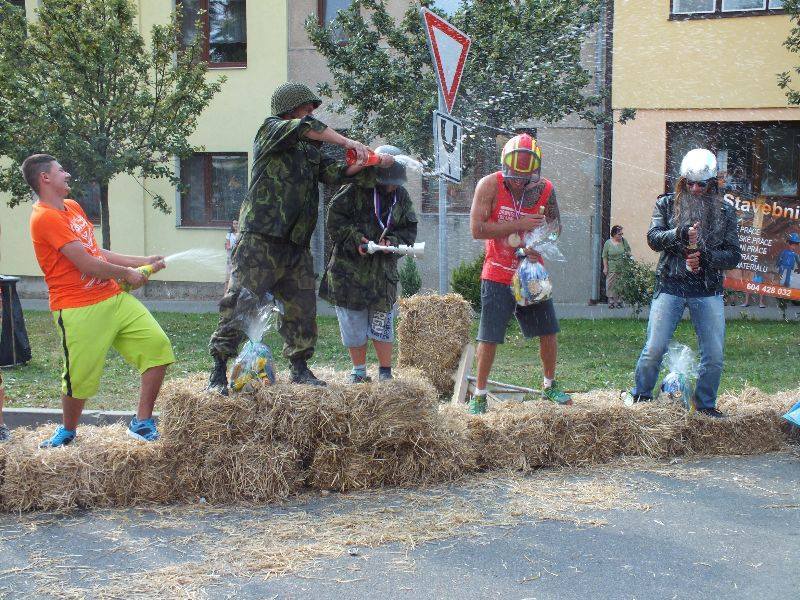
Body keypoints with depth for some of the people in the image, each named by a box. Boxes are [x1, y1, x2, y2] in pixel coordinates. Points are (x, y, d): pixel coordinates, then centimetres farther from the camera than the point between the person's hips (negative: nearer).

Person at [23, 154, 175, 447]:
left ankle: (142, 422, 7)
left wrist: (143, 261, 15)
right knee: (80, 377, 0)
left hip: (114, 297, 8)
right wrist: (128, 274, -4)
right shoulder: (45, 217, -14)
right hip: (79, 310, -8)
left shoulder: (73, 207, 16)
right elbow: (87, 264, -18)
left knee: (157, 345, -4)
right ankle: (68, 430, 31)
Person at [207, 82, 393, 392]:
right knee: (239, 303, -7)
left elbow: (332, 173, 8)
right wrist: (348, 142, -14)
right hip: (260, 241, -7)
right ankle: (218, 372, 0)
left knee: (303, 308, 9)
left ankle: (299, 367, 22)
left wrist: (360, 164, -8)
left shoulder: (311, 151, 20)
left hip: (297, 247, 7)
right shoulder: (270, 130, 0)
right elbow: (306, 126, -16)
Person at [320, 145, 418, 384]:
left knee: (382, 323, 2)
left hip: (383, 269, 2)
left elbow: (409, 230, 7)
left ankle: (385, 373, 14)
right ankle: (359, 371, 21)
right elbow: (335, 220, -10)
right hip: (349, 267, -2)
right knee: (353, 324, 6)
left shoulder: (402, 197, 4)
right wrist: (355, 240, -20)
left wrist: (392, 242, -12)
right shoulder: (355, 190, -8)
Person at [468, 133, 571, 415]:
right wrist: (519, 225, -24)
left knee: (548, 331, 10)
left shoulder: (545, 189, -5)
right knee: (489, 337, -3)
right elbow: (477, 229, -21)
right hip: (498, 277, -4)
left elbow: (555, 224, 8)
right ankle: (479, 395, 10)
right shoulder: (489, 185, -15)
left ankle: (550, 386, 30)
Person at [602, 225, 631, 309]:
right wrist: (605, 267, -5)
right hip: (612, 268, -2)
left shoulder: (624, 241, 4)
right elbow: (605, 256, 0)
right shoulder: (608, 243, -3)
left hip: (622, 268, 2)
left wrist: (628, 253, -7)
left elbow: (629, 250, 17)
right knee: (611, 284, -3)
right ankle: (611, 301, 4)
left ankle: (619, 301, 10)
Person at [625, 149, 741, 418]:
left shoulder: (724, 211, 7)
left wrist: (705, 257, -14)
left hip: (708, 292, 1)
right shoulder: (667, 204, 6)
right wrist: (678, 234, -25)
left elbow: (734, 255, 3)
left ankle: (705, 403, 23)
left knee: (714, 356, 2)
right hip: (670, 287, -1)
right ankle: (640, 395, 19)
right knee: (653, 350, -4)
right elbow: (653, 238, -7)